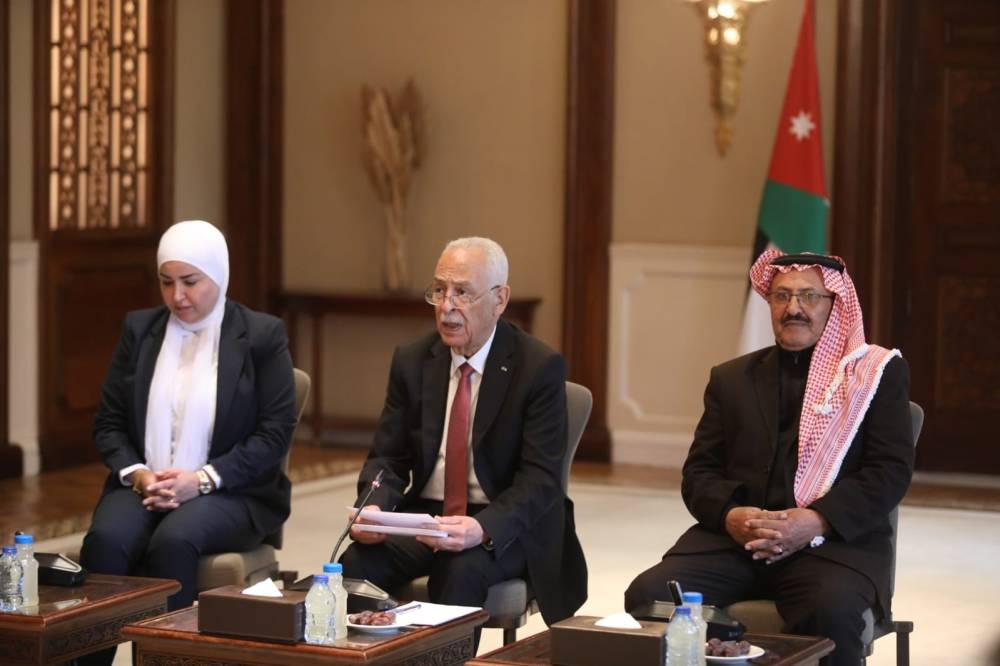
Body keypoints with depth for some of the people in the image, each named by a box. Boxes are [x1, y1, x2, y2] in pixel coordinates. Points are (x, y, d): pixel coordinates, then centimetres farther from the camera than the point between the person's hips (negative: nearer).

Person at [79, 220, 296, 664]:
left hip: (230, 493, -3)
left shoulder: (262, 336, 1)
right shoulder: (138, 329, 11)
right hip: (142, 487, 3)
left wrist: (203, 479, -15)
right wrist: (137, 474, -9)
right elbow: (108, 424, 11)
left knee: (173, 541, -35)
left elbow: (275, 433, -5)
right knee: (105, 540, -31)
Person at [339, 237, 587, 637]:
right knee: (356, 565, -26)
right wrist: (374, 507, -18)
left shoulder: (540, 367, -9)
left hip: (506, 528, -3)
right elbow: (388, 458, 6)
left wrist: (483, 528, -33)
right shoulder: (412, 362, 5)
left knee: (462, 570, -35)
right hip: (424, 514, 4)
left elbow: (540, 477, -15)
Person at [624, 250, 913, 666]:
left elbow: (891, 469, -1)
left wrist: (818, 521, -17)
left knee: (831, 613, -37)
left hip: (836, 539, -3)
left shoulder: (878, 373, 9)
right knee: (648, 597, -24)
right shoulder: (731, 378, 19)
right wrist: (728, 515, -11)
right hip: (733, 537, 3)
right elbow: (700, 471, 13)